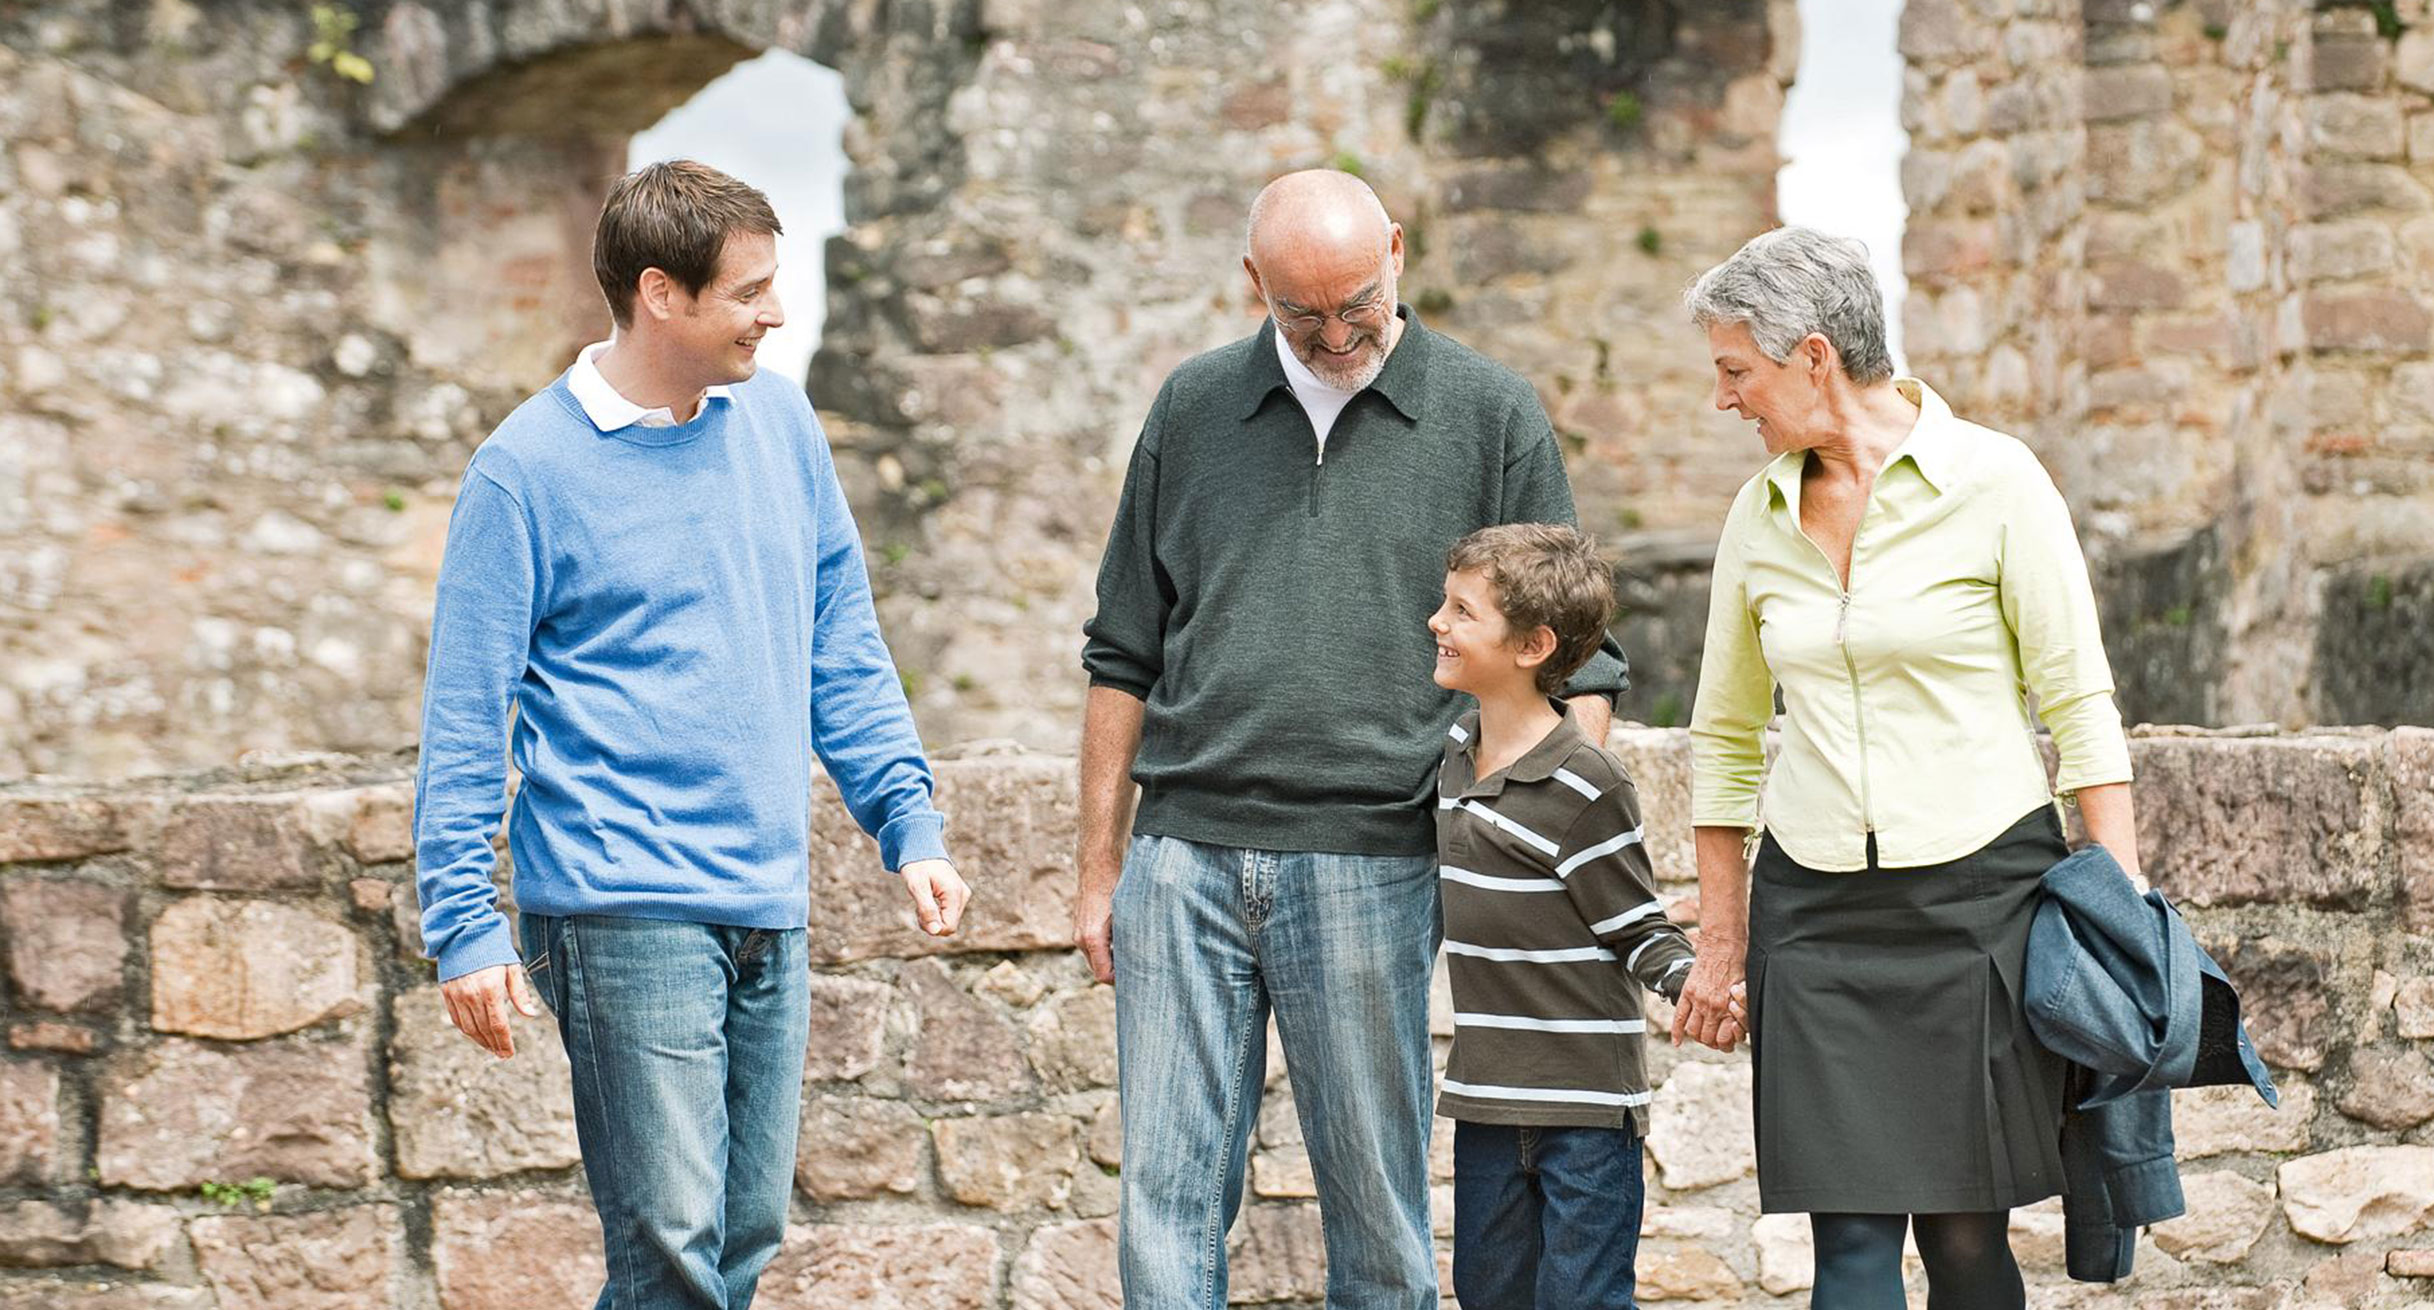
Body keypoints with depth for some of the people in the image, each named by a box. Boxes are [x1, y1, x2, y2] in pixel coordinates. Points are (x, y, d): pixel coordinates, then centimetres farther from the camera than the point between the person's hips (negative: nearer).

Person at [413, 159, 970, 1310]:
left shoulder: (779, 422, 10)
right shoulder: (528, 469, -7)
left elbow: (841, 645, 17)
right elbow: (465, 714, -5)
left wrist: (910, 824, 10)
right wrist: (464, 925, -10)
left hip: (770, 912, 6)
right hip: (620, 909, -6)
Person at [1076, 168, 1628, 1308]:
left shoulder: (1492, 417, 5)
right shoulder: (1194, 409, 11)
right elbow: (1126, 656, 16)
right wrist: (1100, 862, 11)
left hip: (1367, 861, -2)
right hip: (1185, 854, 2)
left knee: (1375, 1204, 2)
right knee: (1167, 1192, -1)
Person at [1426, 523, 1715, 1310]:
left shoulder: (1586, 787, -16)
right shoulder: (1454, 751, 9)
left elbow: (1638, 930, -12)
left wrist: (1691, 980, -28)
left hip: (1586, 1103, -8)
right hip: (1487, 1094, 8)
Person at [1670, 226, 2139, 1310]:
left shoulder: (1992, 482, -4)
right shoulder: (1760, 515, 9)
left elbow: (2081, 706, -4)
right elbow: (1726, 740, 17)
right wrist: (1719, 944, 16)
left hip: (1981, 891, -3)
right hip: (1817, 912, 3)